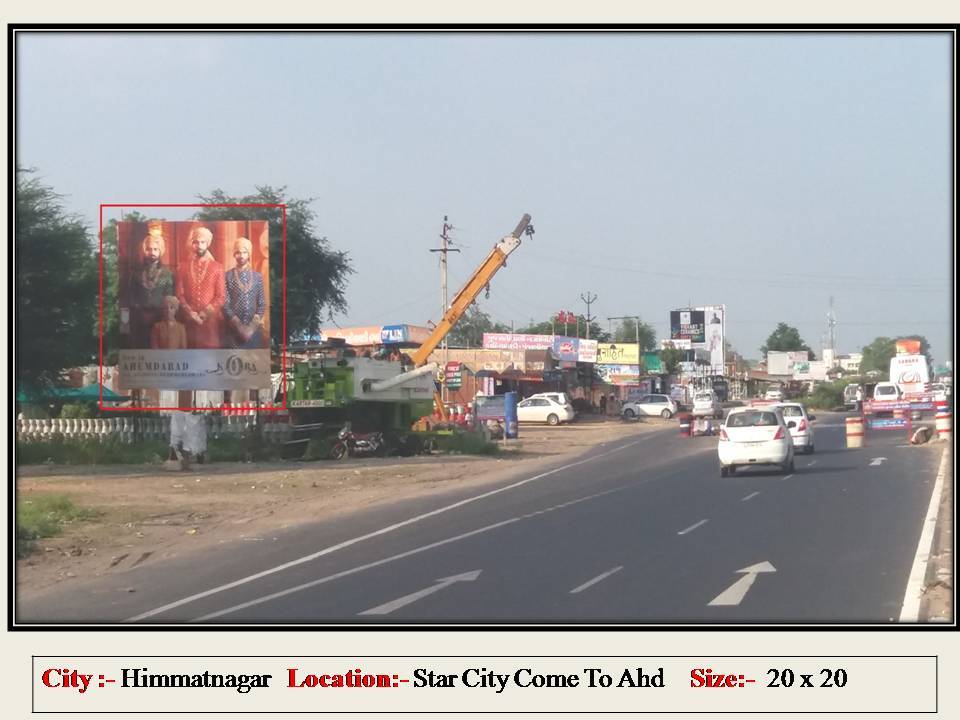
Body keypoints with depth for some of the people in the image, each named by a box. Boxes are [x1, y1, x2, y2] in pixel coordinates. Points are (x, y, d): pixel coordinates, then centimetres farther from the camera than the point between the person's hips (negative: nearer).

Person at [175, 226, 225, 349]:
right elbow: (179, 294, 5)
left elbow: (221, 297, 2)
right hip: (189, 320, 1)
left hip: (210, 319, -1)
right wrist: (190, 313, -9)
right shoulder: (184, 267, 9)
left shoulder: (217, 267, 5)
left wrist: (205, 313, -9)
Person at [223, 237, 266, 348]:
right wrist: (240, 327, -11)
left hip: (255, 329, 2)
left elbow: (262, 304, 7)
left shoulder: (258, 276, 8)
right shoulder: (227, 276, 1)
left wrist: (252, 326, -7)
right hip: (234, 329, -2)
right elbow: (225, 305, -3)